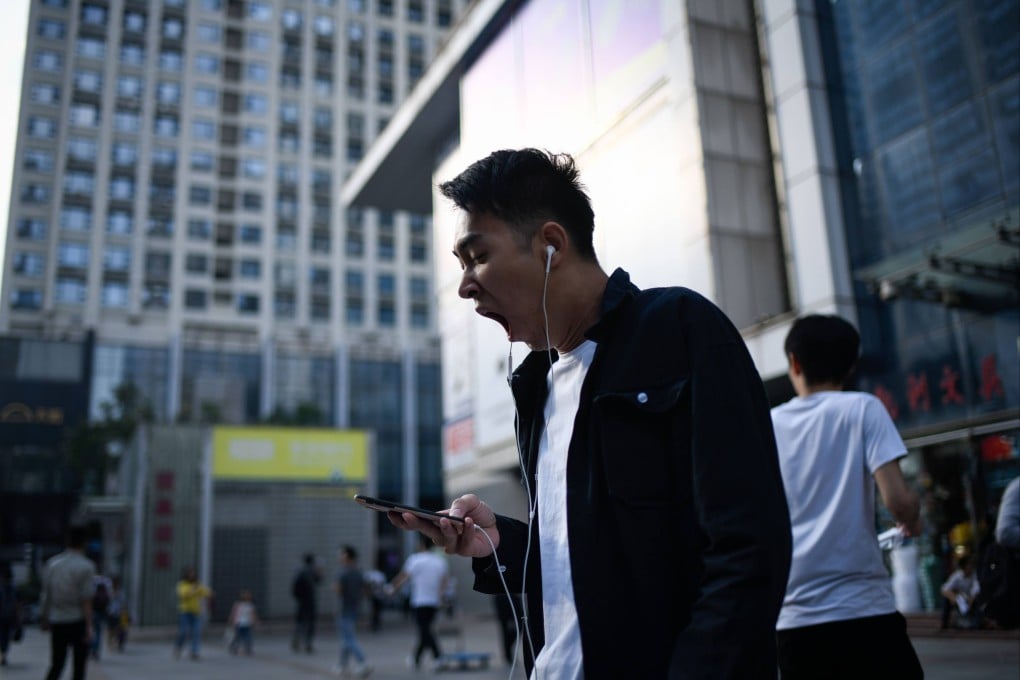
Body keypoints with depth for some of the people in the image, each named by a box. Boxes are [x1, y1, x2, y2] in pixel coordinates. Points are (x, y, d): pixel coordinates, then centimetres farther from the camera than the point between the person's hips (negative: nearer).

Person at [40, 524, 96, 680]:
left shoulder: (51, 563, 4)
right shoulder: (86, 566, -11)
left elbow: (46, 594, 7)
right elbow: (86, 600, -13)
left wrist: (44, 618, 17)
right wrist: (89, 626, -9)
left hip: (56, 621, 4)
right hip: (77, 620, -4)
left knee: (56, 665, 12)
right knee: (79, 666, 8)